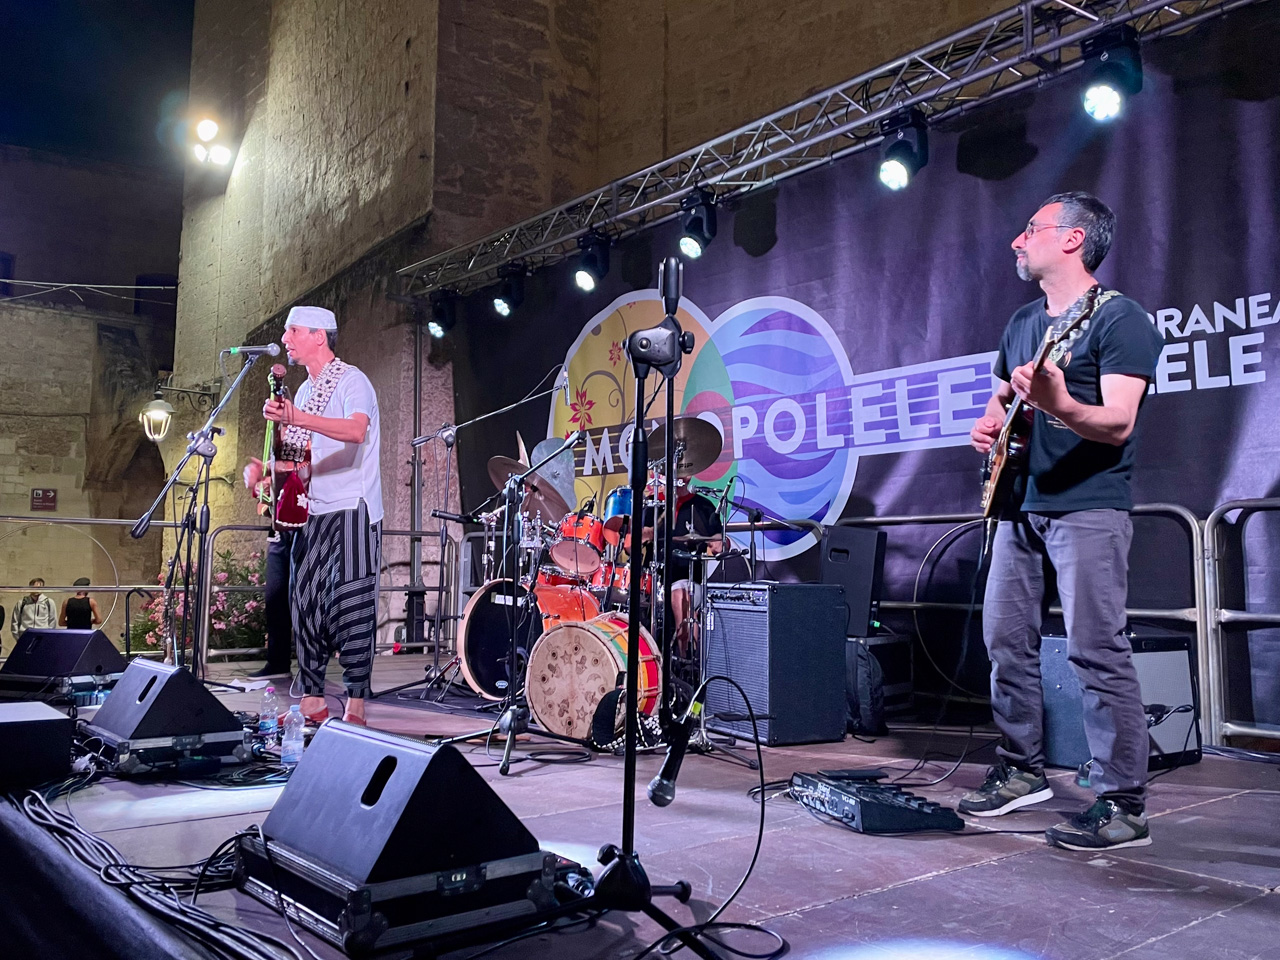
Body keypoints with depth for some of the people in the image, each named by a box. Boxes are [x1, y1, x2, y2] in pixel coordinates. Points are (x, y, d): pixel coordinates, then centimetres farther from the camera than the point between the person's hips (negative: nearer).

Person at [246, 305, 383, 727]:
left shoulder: (351, 381, -8)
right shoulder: (305, 391, 18)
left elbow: (356, 430, -28)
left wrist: (296, 418, -37)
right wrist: (262, 467, 5)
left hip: (352, 510, -8)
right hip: (313, 511, 8)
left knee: (350, 607, -8)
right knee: (305, 603, 6)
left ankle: (356, 707, -1)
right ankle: (312, 702, 16)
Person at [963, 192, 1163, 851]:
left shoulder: (1120, 318, -6)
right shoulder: (1021, 324, 18)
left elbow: (1119, 423, -17)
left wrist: (1059, 407, -36)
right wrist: (989, 425, 6)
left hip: (1088, 506, -8)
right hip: (1019, 504, 8)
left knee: (1096, 650, -9)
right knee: (1005, 640, 10)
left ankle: (1123, 805, 0)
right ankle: (1022, 770, 25)